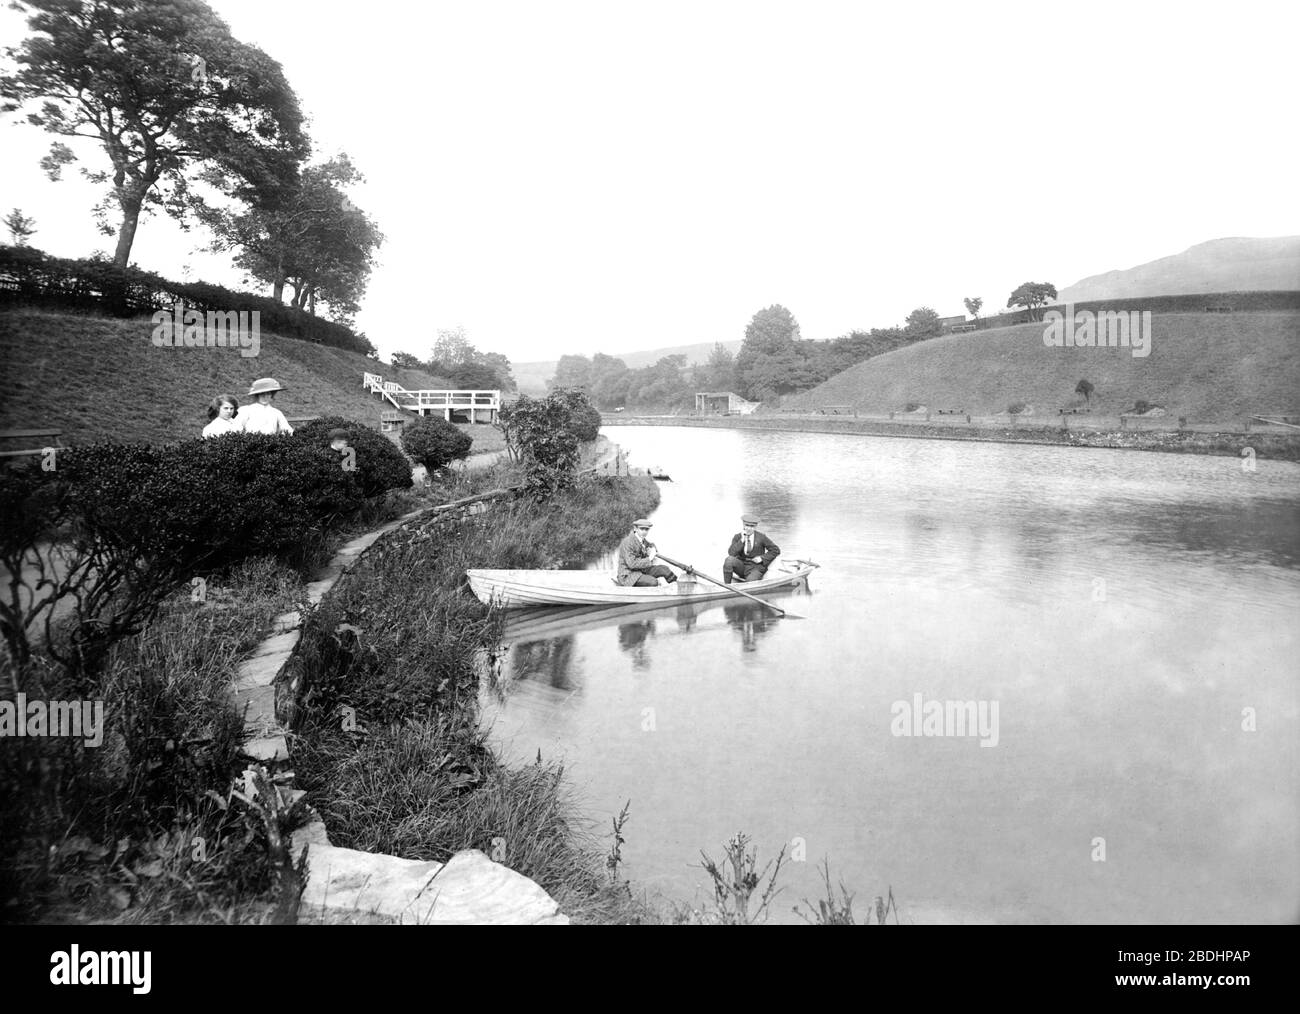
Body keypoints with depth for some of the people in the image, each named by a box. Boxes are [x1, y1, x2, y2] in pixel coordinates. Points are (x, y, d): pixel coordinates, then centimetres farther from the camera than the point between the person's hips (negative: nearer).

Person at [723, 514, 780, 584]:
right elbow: (731, 553, -14)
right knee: (729, 560, -28)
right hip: (741, 567, 3)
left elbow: (776, 550, 0)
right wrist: (742, 540, -20)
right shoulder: (737, 537, 0)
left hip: (755, 569, -3)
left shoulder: (761, 537, -6)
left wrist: (762, 558, -10)